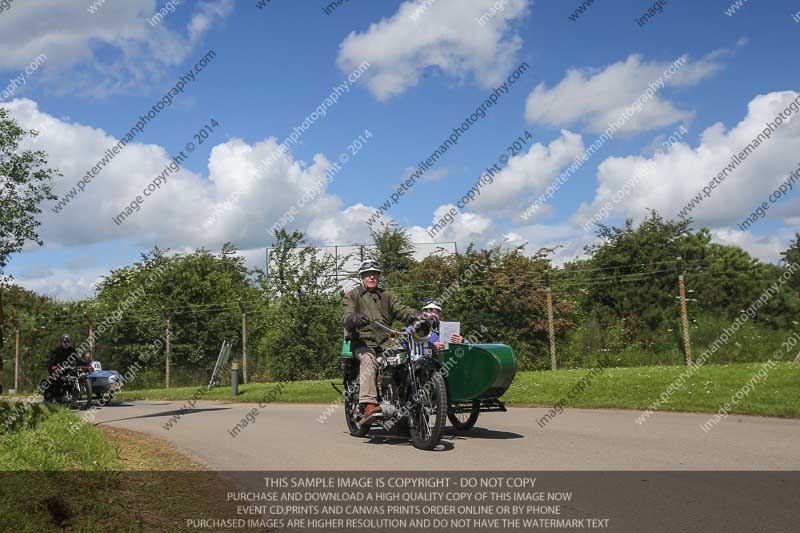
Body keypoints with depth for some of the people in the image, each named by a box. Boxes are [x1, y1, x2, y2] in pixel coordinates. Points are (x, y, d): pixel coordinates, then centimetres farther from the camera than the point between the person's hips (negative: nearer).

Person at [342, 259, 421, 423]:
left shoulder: (386, 296, 25)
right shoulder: (351, 296, 12)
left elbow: (401, 309, 8)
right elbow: (347, 317, -5)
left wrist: (416, 314, -15)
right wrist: (355, 318, -31)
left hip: (385, 341, 4)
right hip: (363, 341, -4)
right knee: (368, 360, -36)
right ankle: (369, 406, -49)